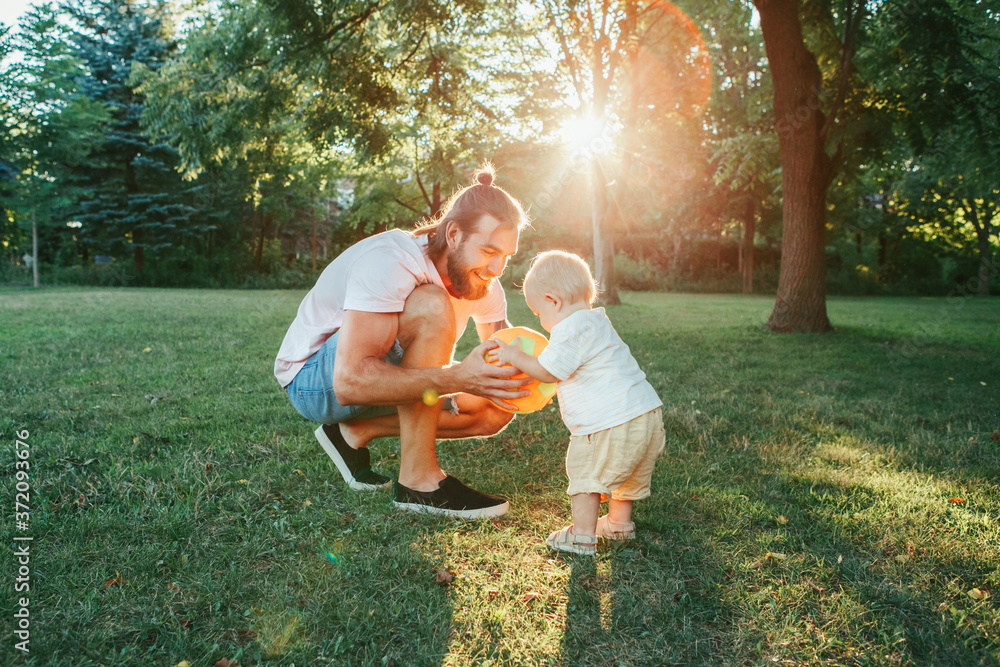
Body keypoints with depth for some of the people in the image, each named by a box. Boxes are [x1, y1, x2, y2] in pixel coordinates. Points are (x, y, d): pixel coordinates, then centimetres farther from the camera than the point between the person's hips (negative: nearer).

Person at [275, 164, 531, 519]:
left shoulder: (483, 284, -7)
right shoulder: (388, 263, -32)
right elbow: (349, 383, -41)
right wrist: (457, 378, -50)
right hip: (314, 379, -7)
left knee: (496, 409, -9)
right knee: (431, 307, -33)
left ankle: (356, 432, 0)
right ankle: (418, 480, -23)